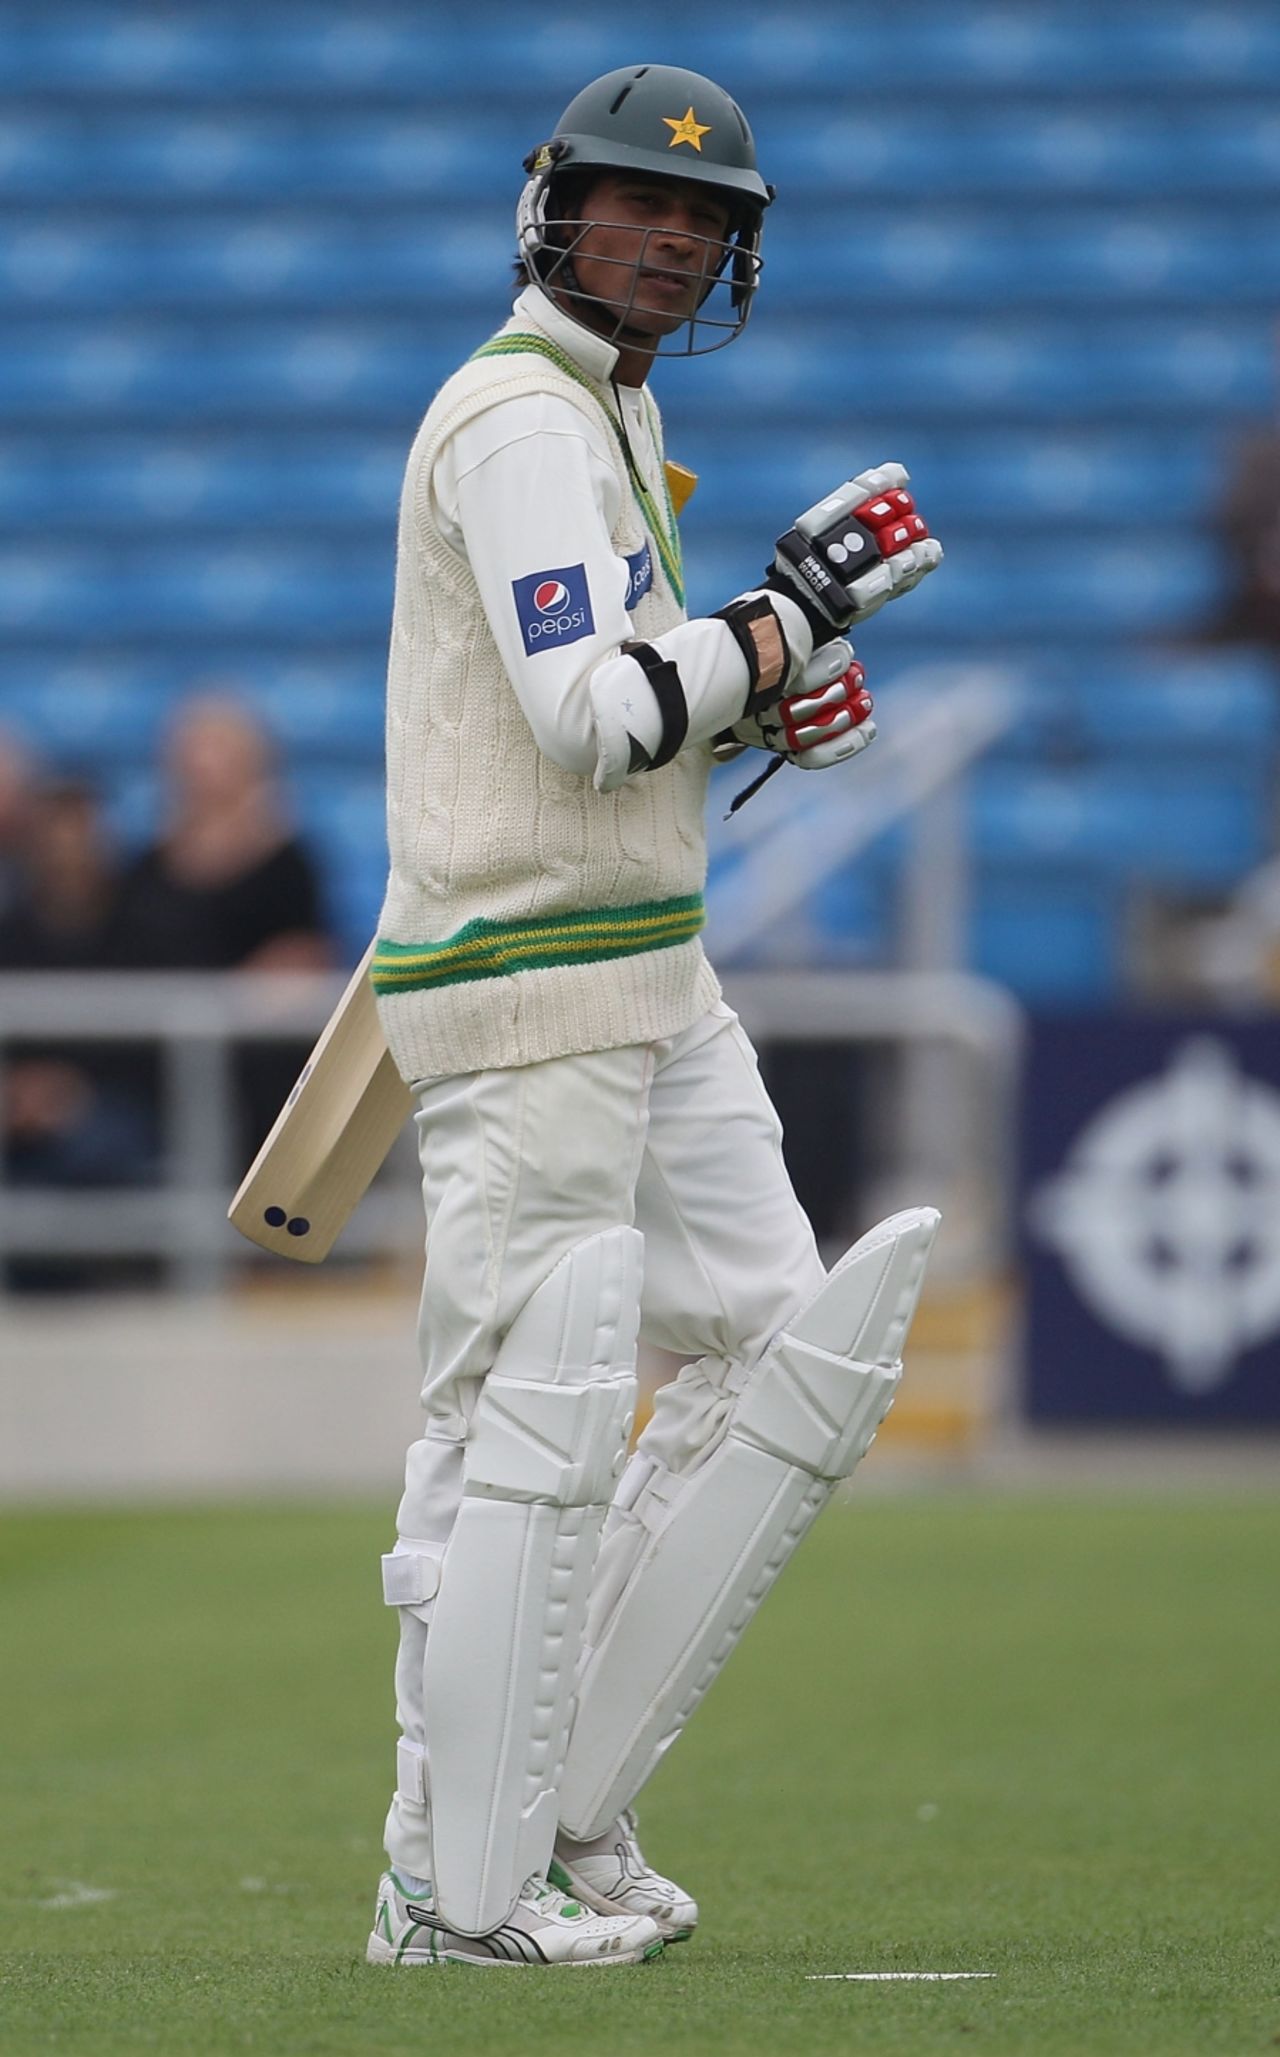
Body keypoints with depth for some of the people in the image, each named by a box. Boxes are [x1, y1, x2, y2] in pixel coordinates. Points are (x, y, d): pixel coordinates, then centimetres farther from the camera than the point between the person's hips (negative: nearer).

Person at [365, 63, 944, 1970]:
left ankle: (567, 1808, 13)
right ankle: (460, 1891, -2)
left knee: (790, 1351, 10)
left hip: (650, 978, 10)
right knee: (532, 1425, -8)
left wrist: (767, 687, 8)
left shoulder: (620, 408, 19)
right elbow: (593, 720, -22)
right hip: (530, 986, -10)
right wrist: (801, 611, -13)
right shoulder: (521, 417, -13)